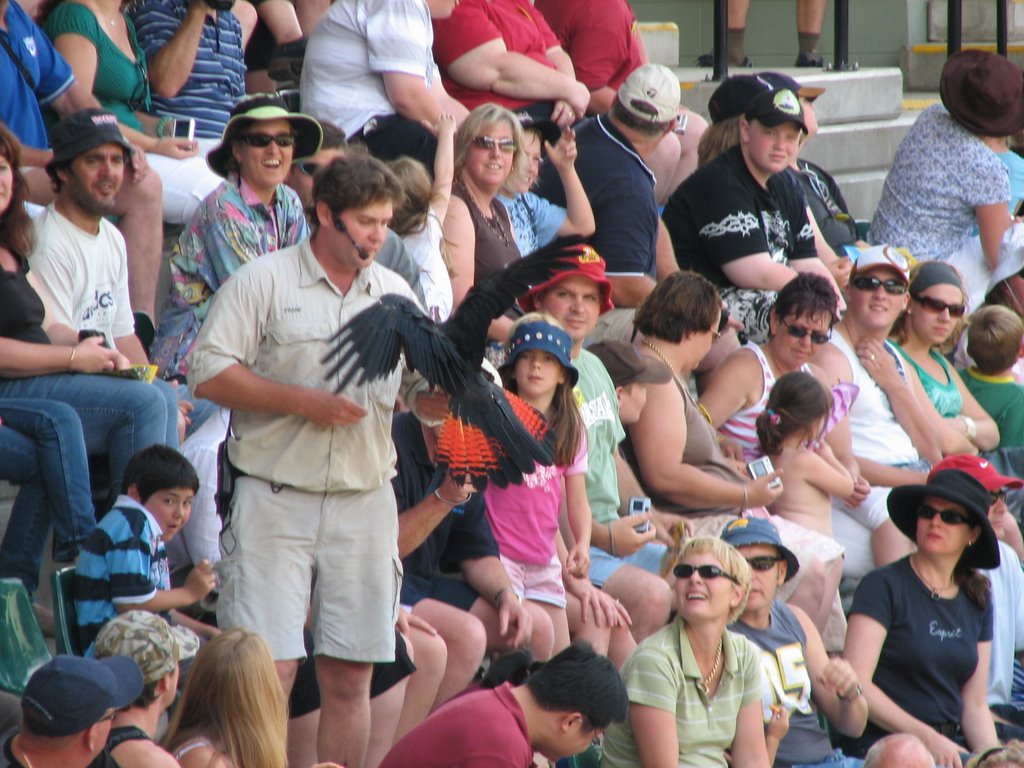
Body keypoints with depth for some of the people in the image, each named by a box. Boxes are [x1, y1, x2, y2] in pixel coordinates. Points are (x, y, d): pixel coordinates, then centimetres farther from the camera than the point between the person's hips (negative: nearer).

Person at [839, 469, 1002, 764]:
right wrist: (928, 738, -16)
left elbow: (975, 705, 16)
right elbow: (855, 684, -11)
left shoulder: (977, 601, 16)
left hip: (951, 747, 5)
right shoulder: (883, 586, -2)